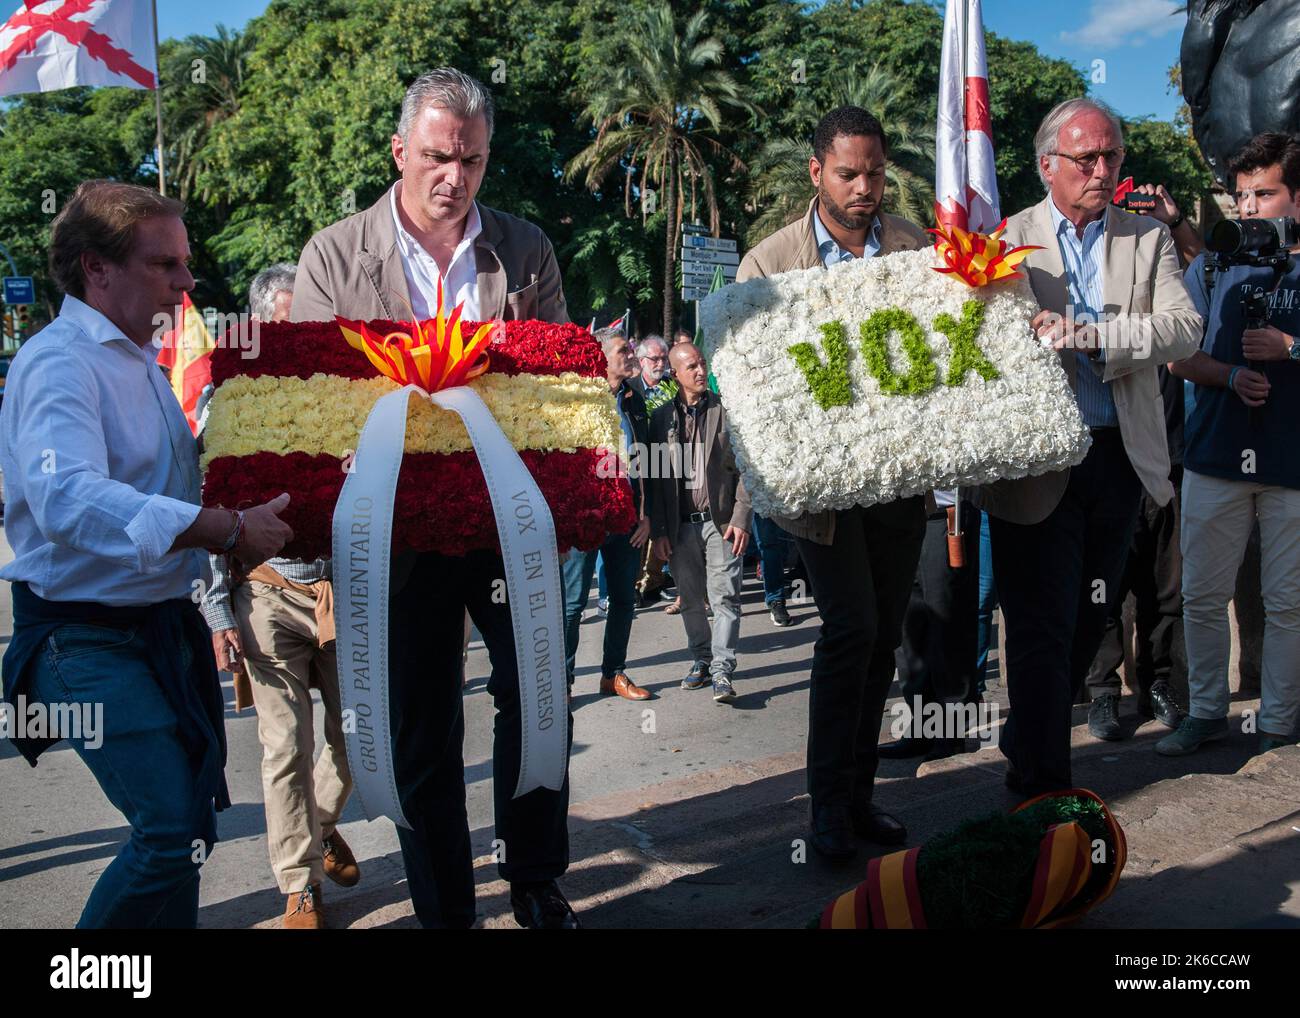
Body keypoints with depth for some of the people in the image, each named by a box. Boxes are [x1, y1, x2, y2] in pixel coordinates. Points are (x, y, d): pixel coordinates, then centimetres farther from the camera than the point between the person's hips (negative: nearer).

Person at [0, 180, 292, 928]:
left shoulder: (139, 362, 14)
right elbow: (70, 500, -33)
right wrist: (229, 529, -33)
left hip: (165, 622, 9)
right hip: (91, 635, -9)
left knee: (188, 818, 16)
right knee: (175, 832, -15)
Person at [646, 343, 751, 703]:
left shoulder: (725, 410, 1)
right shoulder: (662, 417, 7)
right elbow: (656, 477, 6)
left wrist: (740, 518, -8)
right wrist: (659, 531, 2)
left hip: (721, 521, -2)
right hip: (681, 525, 2)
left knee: (725, 598, -5)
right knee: (691, 601, 10)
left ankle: (721, 670, 0)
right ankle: (701, 660, 25)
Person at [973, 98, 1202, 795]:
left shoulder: (1148, 238, 9)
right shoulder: (1006, 240, 1)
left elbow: (1184, 328, -6)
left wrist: (1089, 336, -21)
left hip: (1119, 457, 4)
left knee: (1088, 619, 16)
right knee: (1042, 626, -2)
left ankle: (1028, 743, 38)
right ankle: (1042, 785, 9)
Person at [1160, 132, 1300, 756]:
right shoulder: (1215, 266, 10)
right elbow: (1180, 354, 8)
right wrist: (1232, 377, -10)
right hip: (1216, 456, 2)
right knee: (1202, 595, 6)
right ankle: (1206, 711, 20)